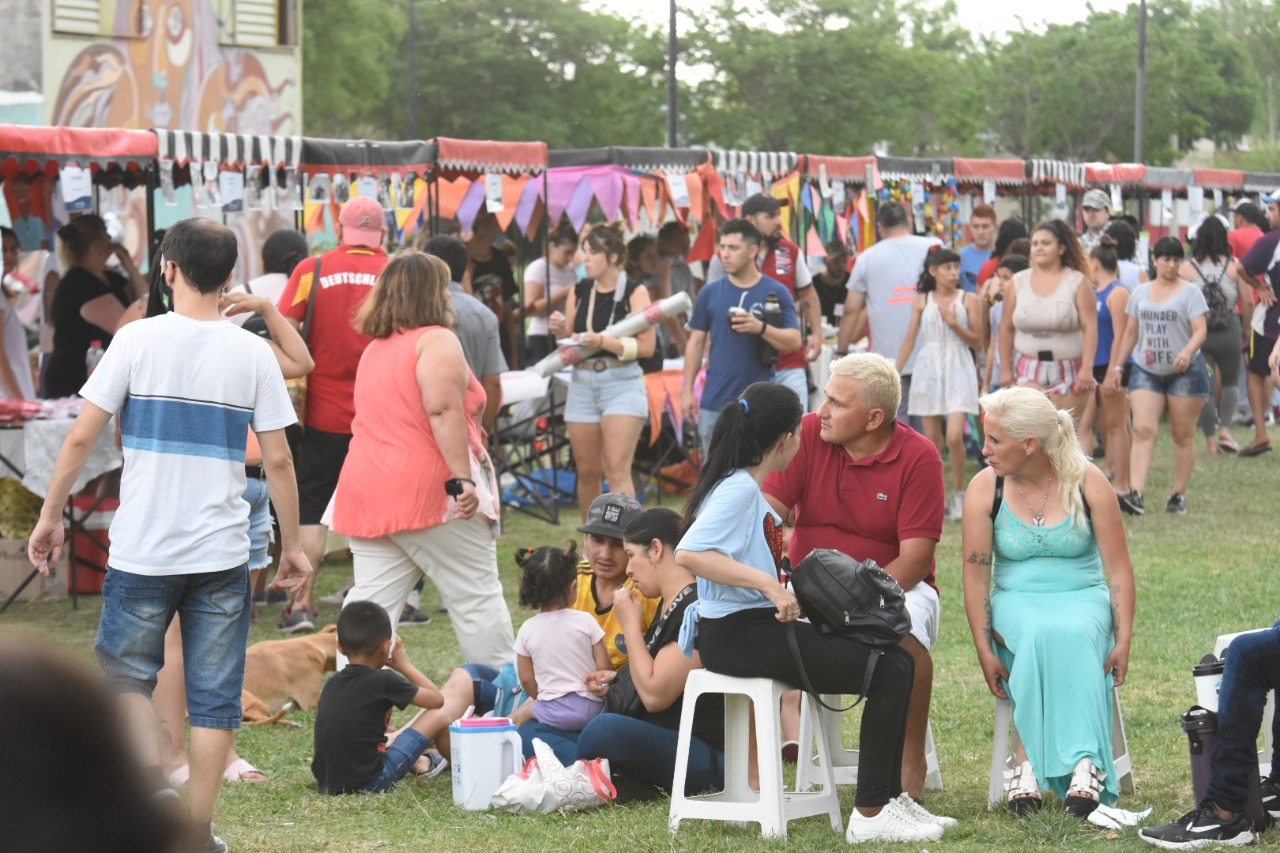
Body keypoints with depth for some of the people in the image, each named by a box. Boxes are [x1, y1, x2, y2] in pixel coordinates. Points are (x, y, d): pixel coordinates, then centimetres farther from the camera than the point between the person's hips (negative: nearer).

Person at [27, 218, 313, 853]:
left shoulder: (139, 340, -4)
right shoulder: (253, 353, 0)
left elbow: (82, 437, -4)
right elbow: (278, 460, 1)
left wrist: (50, 516, 8)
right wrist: (292, 546, 11)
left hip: (143, 550, -1)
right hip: (223, 555, 1)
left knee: (126, 673, 15)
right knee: (215, 697, 7)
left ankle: (150, 774, -9)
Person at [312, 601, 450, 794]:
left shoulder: (331, 684, 7)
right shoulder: (384, 682, -11)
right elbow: (437, 699, 2)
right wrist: (405, 665, 14)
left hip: (328, 784, 7)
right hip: (369, 783, -6)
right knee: (437, 715, 7)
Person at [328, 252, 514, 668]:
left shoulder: (374, 349, 19)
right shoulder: (436, 341, -7)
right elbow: (443, 409, -20)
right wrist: (463, 478, -24)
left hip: (368, 494, 7)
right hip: (429, 493, -7)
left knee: (371, 602, 4)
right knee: (477, 599, 2)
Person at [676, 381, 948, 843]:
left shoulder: (746, 487, 16)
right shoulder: (738, 489, -15)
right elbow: (688, 552, -30)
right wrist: (769, 584, -32)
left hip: (760, 626, 10)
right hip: (736, 635, -10)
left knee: (897, 660, 8)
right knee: (888, 670, -14)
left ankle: (888, 796, 13)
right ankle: (869, 815, -11)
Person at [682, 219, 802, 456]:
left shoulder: (776, 292, 0)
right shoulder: (710, 291, 7)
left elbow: (794, 341, -6)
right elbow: (696, 341, 11)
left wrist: (760, 328, -23)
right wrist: (687, 390, 6)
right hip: (715, 400, 2)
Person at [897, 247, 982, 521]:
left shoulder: (968, 300, 2)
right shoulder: (922, 302, 6)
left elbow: (977, 342, 0)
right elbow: (909, 341, 9)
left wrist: (955, 324, -14)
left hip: (958, 371, -2)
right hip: (928, 370, 2)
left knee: (954, 436, -15)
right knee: (932, 441, 3)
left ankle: (958, 494, 1)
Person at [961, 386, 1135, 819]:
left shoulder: (1088, 483, -5)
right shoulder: (985, 488, -3)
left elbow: (1119, 567, -2)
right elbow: (975, 576, -2)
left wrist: (1123, 640, -10)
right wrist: (984, 650, -10)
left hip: (1082, 596, 0)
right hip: (1016, 600, 0)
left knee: (1074, 635, -36)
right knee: (1039, 634, -36)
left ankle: (1029, 761, -41)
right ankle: (1082, 764, -39)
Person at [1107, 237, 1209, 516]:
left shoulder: (1190, 292, 0)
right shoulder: (1141, 293, 12)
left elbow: (1200, 330, -10)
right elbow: (1131, 333, 18)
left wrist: (1187, 352, -29)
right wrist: (1117, 367, 14)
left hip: (1185, 372, -3)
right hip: (1146, 371, 3)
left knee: (1183, 434, 2)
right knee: (1143, 430, -12)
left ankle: (1179, 495, 11)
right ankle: (1135, 495, -22)